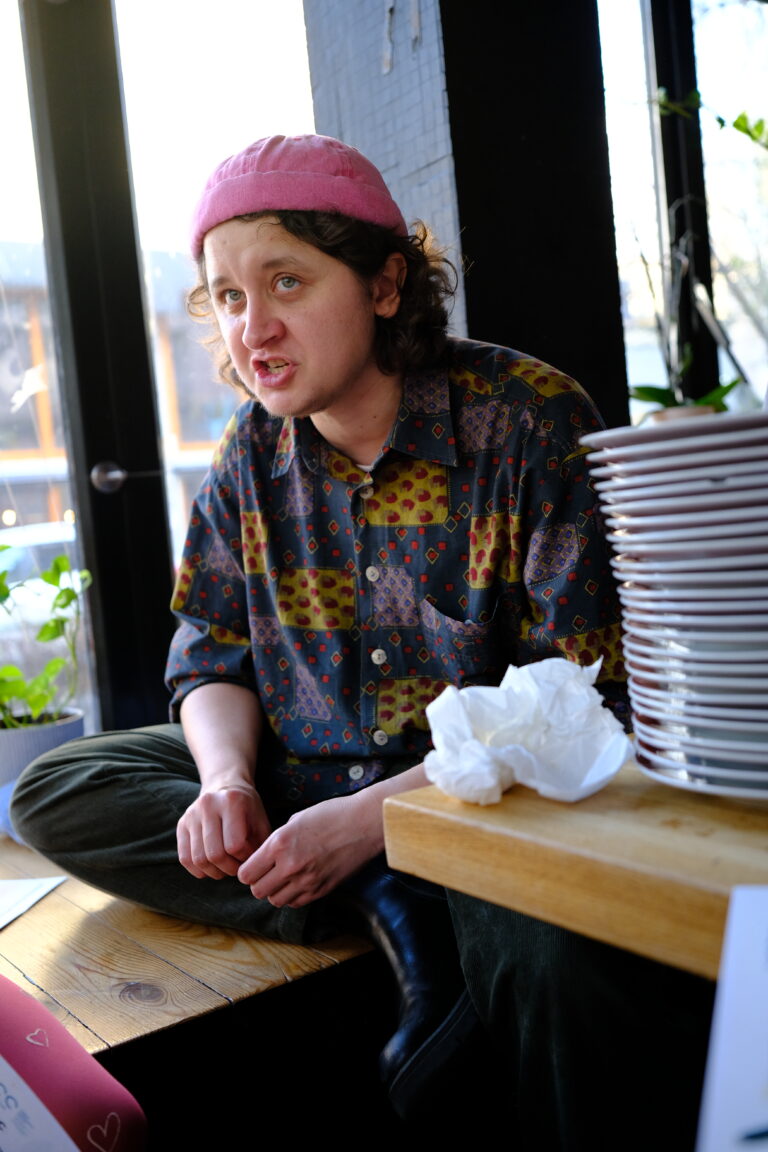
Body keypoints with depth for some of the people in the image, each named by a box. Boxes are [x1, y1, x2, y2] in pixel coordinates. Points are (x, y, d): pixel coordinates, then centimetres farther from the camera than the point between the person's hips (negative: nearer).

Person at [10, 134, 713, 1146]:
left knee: (547, 954, -38)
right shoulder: (252, 457, 2)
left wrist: (371, 818, -25)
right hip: (304, 782, 6)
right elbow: (212, 656, 9)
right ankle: (392, 913, -17)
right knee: (54, 793, -6)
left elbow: (590, 703, -18)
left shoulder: (530, 422, -15)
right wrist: (226, 777, -15)